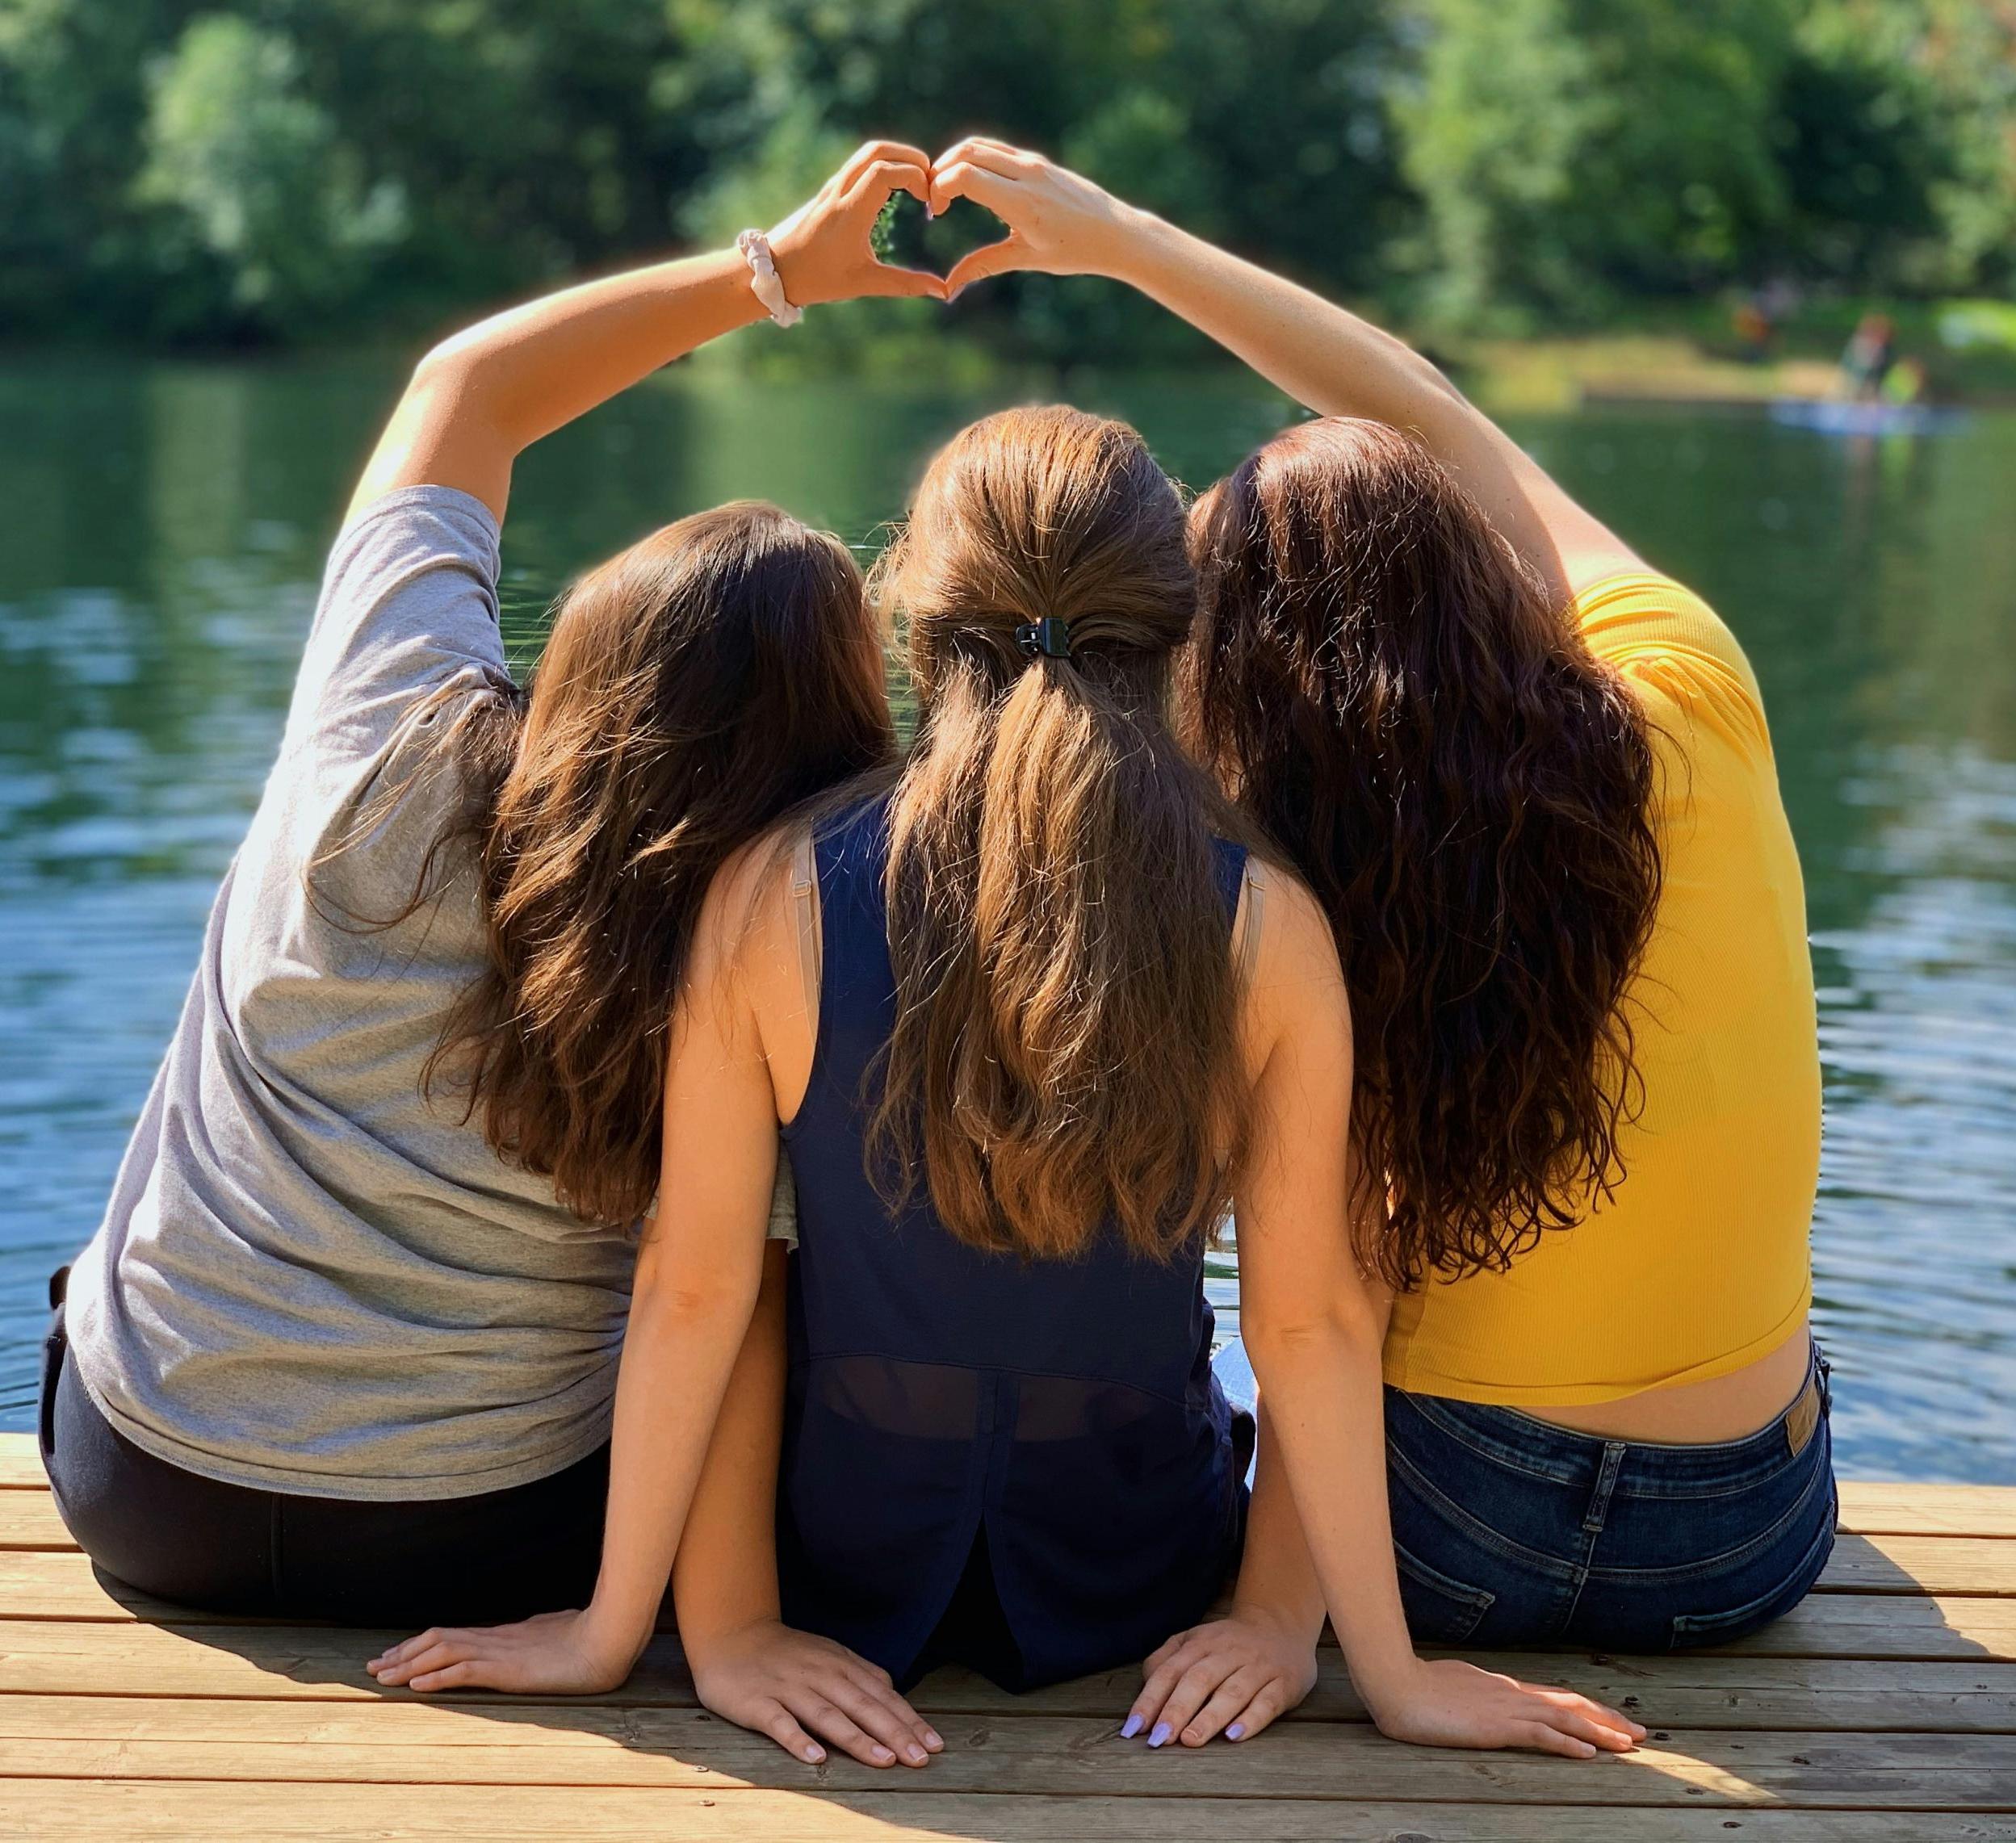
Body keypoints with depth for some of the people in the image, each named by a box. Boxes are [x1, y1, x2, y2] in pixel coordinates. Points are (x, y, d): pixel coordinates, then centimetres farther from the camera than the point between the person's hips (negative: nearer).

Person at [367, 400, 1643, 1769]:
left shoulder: (769, 900, -20)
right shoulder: (1271, 930, -19)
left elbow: (693, 1290, -14)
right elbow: (1309, 1322, -14)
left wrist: (610, 1628, -2)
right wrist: (1394, 1671, -3)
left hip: (849, 1569, 0)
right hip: (1134, 1588, 1)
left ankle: (732, 1611, 32)